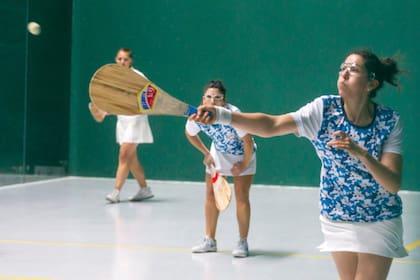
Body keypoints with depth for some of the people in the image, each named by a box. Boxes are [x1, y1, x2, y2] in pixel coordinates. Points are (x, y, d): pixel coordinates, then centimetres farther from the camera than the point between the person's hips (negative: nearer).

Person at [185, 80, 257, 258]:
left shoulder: (233, 114, -36)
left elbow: (248, 141, -26)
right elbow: (189, 134, 2)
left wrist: (244, 164, -16)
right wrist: (206, 154, 3)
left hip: (242, 155, -4)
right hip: (218, 154, 5)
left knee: (241, 197, -10)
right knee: (211, 195, 3)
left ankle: (243, 243, 0)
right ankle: (210, 241, 15)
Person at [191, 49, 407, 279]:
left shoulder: (390, 122, -14)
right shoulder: (324, 109, -13)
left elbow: (393, 185, -21)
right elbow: (271, 125, -24)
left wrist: (361, 153, -37)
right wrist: (221, 115, -37)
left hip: (379, 223, -1)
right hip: (337, 220, 1)